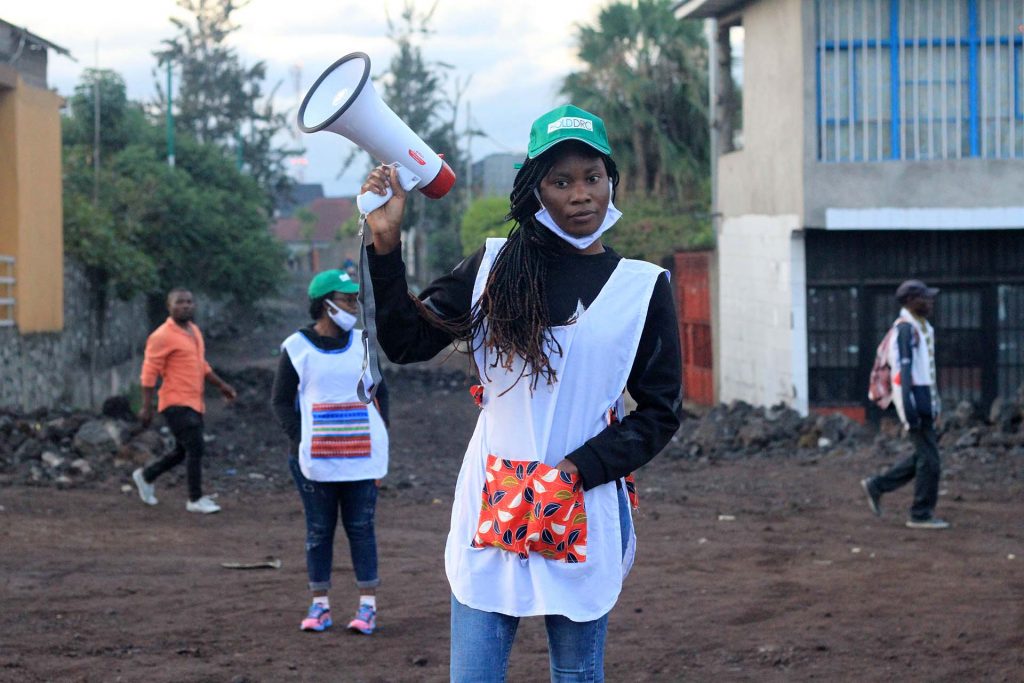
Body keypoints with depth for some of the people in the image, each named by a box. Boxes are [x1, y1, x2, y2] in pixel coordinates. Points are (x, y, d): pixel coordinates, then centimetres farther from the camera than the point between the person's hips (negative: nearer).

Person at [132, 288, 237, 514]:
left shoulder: (194, 331, 14)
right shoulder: (162, 337, -13)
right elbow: (149, 372, -13)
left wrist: (221, 385, 18)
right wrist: (146, 407, -16)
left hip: (194, 403, 9)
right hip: (176, 404, -9)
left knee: (184, 451, 16)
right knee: (195, 447, -12)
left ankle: (146, 476, 34)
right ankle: (196, 500, -2)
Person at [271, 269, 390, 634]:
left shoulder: (362, 344, 8)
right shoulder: (296, 348, -1)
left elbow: (380, 392, 15)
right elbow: (282, 401, 1)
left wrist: (380, 434, 5)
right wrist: (300, 440, -10)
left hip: (362, 455, 2)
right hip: (316, 457, -2)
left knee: (361, 527, 2)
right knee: (319, 530, 4)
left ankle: (368, 605, 5)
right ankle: (319, 605, 11)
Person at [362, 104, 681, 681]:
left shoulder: (643, 287, 2)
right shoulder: (495, 266, 5)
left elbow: (660, 412, 2)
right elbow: (408, 342, 2)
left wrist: (579, 470, -10)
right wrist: (386, 244, -10)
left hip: (583, 512, -1)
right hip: (491, 505, 1)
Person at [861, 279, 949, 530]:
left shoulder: (922, 327, 17)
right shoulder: (905, 328, -14)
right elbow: (905, 369, -19)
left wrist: (934, 404, 21)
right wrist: (910, 410, -24)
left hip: (926, 398, 10)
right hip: (915, 398, -10)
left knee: (923, 457, 14)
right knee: (929, 458, -6)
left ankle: (877, 486, 22)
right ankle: (921, 514, 1)